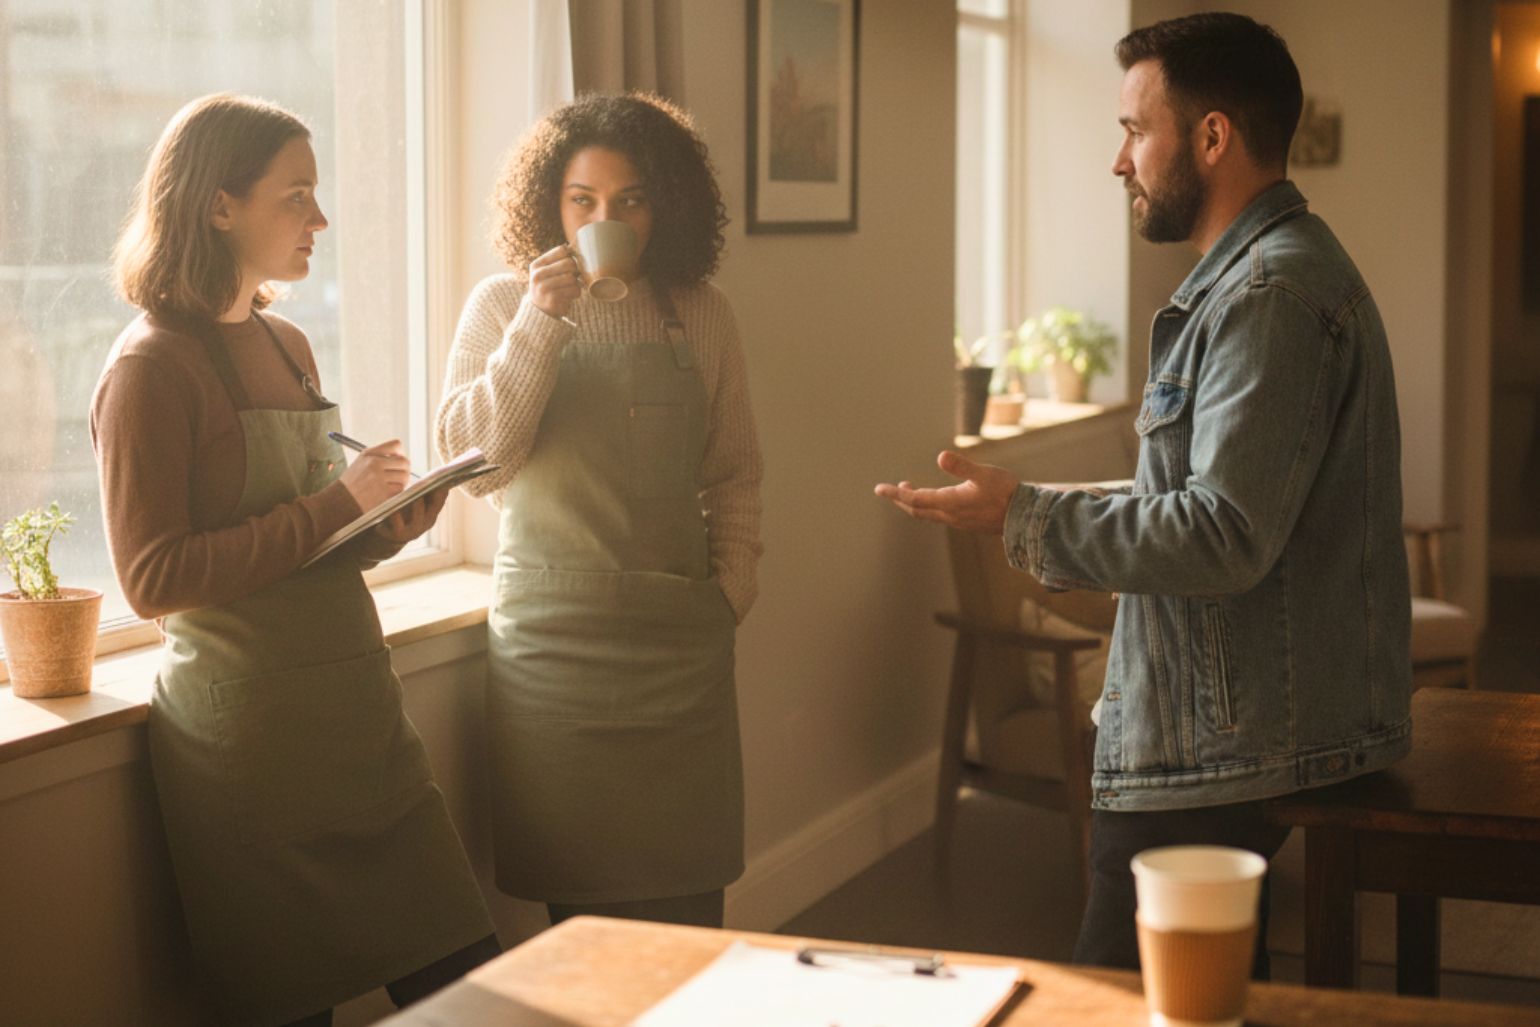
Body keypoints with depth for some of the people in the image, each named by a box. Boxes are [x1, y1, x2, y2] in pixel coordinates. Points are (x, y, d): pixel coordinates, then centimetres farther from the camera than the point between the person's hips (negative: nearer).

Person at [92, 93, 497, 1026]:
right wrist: (337, 505, -16)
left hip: (359, 705, 7)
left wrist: (388, 528, 4)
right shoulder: (151, 368, -9)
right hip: (247, 730, -7)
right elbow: (153, 580, -16)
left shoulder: (288, 346, 15)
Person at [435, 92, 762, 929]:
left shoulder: (699, 314, 8)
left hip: (680, 633, 2)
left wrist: (735, 578, 5)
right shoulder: (502, 307, 3)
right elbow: (474, 463, -8)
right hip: (554, 632, -2)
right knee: (579, 893, 0)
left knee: (684, 903, 3)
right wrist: (541, 322, -14)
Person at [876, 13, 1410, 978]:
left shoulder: (1272, 296, -19)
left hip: (1221, 766, -11)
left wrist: (1026, 517, -19)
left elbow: (1225, 535, -26)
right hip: (1240, 746, 11)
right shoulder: (1285, 267, 17)